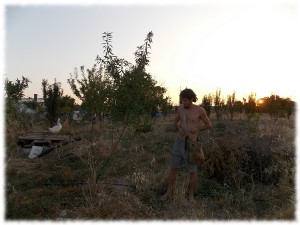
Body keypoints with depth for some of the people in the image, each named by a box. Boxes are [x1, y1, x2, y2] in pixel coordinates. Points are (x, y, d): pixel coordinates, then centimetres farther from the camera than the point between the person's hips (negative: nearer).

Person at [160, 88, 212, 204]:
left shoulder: (200, 110, -10)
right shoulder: (180, 108, 0)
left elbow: (209, 125, 2)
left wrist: (197, 129, -15)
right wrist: (179, 128, -9)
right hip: (179, 142, 3)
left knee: (192, 170, 8)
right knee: (173, 168, 9)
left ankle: (191, 195, 28)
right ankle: (169, 192, 25)